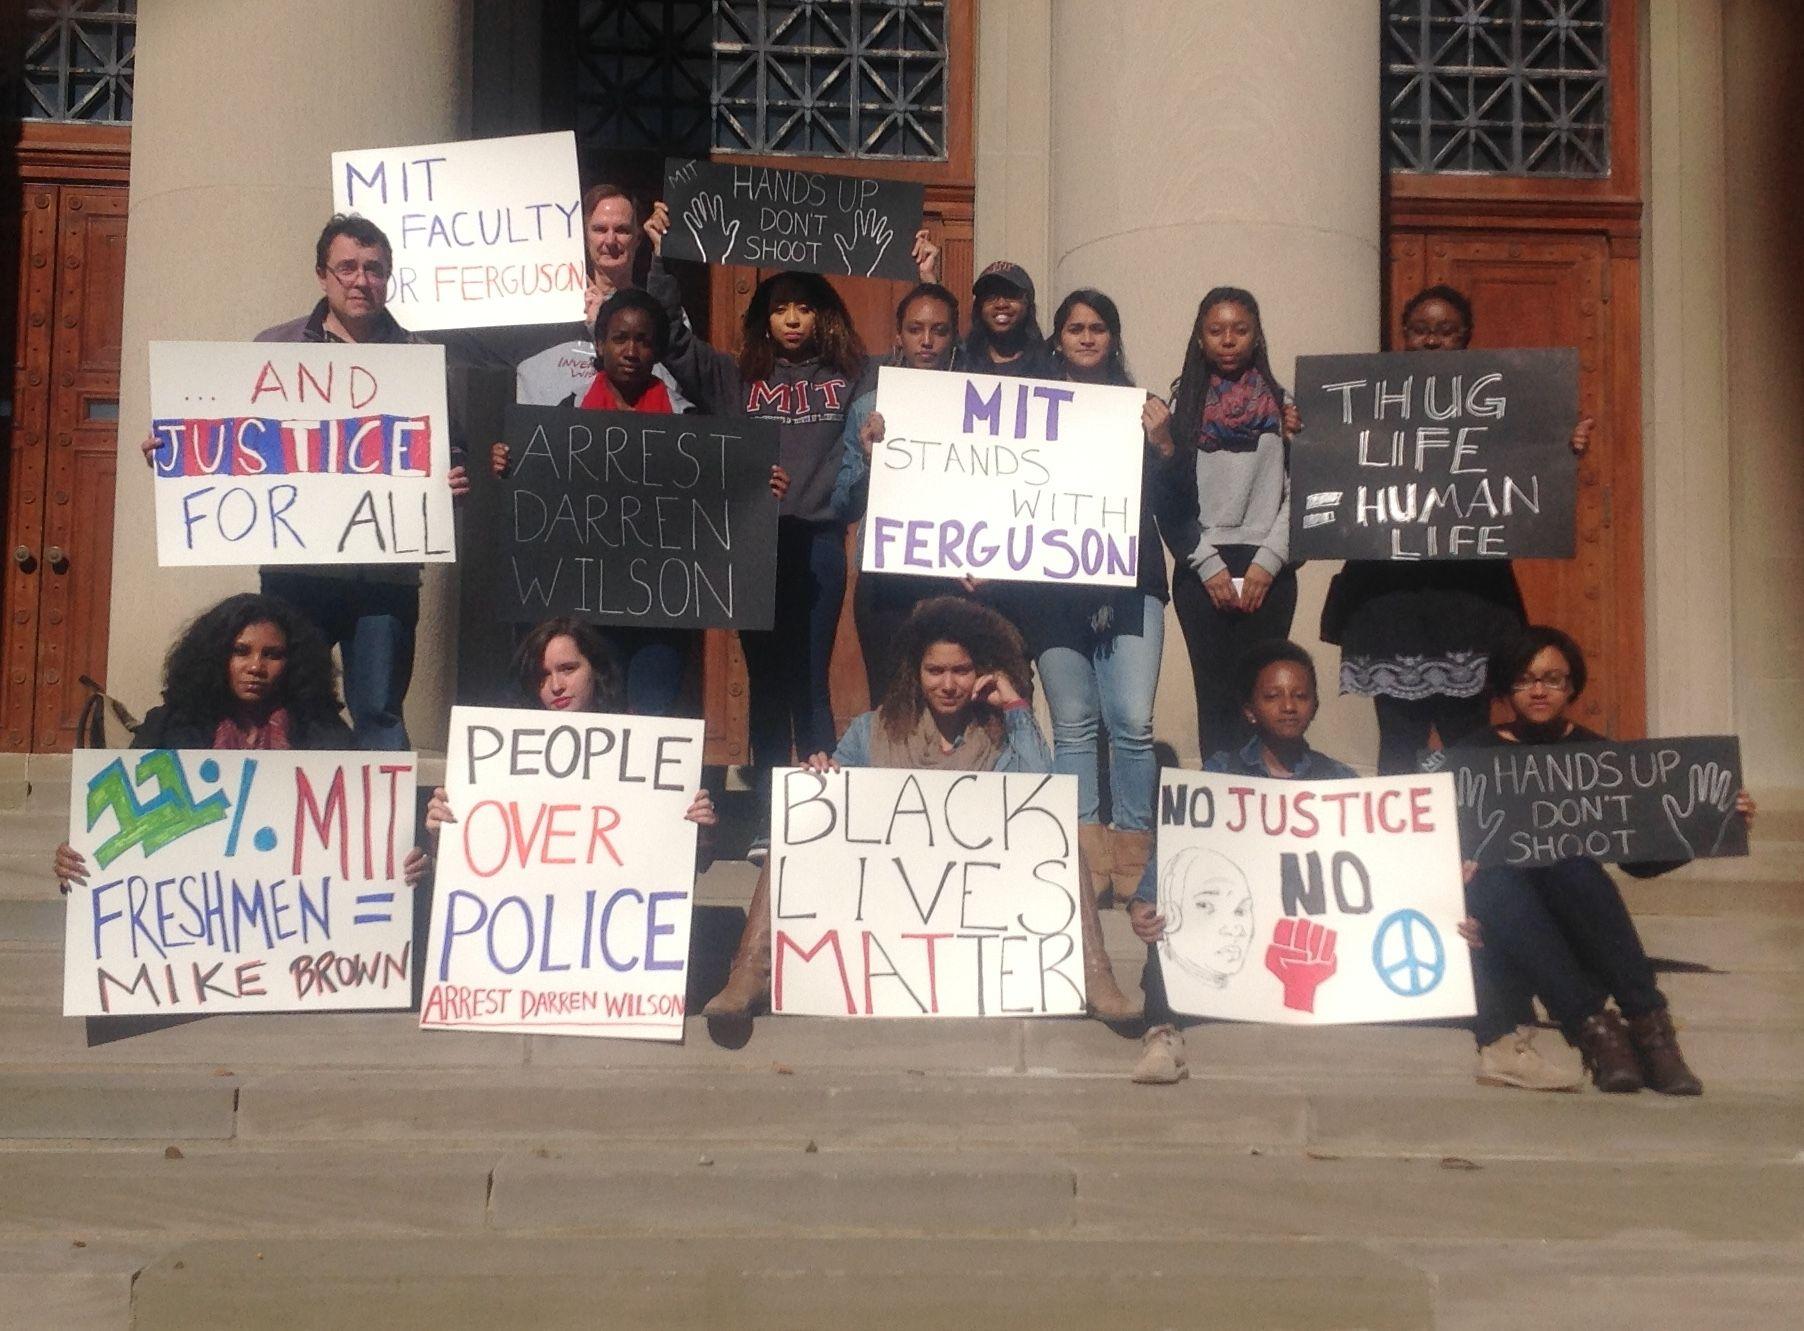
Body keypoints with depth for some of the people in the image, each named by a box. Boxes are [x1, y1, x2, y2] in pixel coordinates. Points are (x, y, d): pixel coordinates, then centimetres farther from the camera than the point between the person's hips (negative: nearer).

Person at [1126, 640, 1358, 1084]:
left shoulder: (1340, 780, 14)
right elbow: (1175, 846, -4)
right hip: (1231, 927, -2)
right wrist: (1143, 904, -23)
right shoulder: (1222, 771, 8)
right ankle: (1164, 1032, -23)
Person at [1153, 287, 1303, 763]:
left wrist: (1267, 561, -7)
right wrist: (1208, 565, -6)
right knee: (1216, 696, -3)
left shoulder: (1283, 405, 9)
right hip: (1201, 570, 0)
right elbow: (1168, 496, 3)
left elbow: (1299, 491, 3)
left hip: (1268, 569, 0)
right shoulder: (1182, 406, 8)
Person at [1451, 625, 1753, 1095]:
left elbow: (1640, 859, 6)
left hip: (1577, 927, 1)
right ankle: (1591, 1024, -39)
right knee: (1496, 877, -34)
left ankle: (1647, 1018, -33)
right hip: (1502, 926, -1)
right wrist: (1460, 878, -26)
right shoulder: (1476, 754, 4)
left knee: (1568, 857, -31)